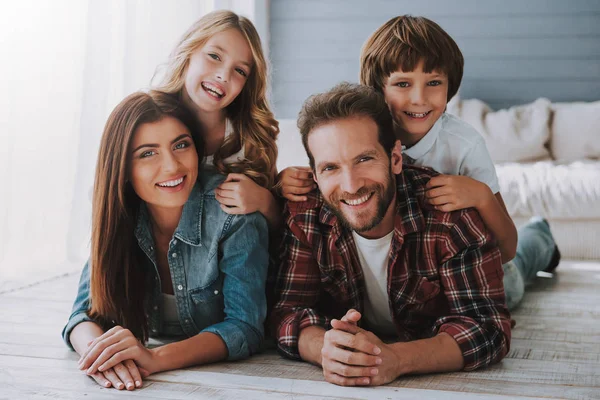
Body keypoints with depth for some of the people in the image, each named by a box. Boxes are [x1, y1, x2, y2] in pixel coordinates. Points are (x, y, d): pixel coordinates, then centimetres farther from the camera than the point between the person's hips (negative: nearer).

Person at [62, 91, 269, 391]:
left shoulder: (231, 212, -20)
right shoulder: (119, 217, -7)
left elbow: (245, 326, -23)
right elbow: (88, 312, -9)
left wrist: (156, 358, -39)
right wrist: (97, 352, -34)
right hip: (152, 387, 3)